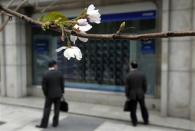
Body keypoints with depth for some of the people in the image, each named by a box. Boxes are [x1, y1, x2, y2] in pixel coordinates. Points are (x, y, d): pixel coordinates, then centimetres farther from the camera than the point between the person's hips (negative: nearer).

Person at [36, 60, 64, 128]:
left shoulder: (45, 75, -10)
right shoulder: (59, 74, -6)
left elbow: (44, 87, -8)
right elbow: (62, 85, -2)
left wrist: (46, 95, 6)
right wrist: (62, 93, 11)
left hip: (49, 95, -1)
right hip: (58, 94, 1)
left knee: (47, 109, 6)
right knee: (56, 109, 11)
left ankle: (44, 124, 10)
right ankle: (55, 123, 19)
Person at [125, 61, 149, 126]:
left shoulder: (129, 75, -11)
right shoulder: (142, 74, -3)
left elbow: (127, 87, -9)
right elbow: (145, 85, 2)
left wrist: (127, 96, 1)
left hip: (132, 95, -3)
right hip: (141, 94, 3)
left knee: (133, 109, 8)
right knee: (143, 108, 18)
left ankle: (134, 122, 17)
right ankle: (146, 121, 30)